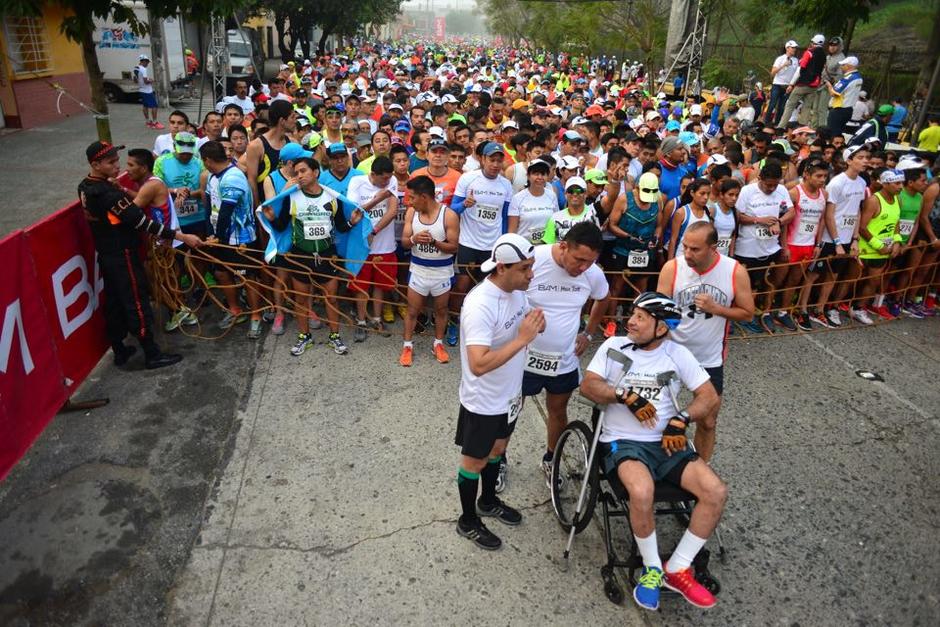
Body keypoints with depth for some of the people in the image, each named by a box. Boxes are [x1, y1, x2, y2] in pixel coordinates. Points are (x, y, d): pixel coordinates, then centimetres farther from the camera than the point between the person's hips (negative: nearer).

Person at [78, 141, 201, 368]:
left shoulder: (85, 187, 4)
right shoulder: (108, 193, -26)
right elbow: (142, 222, -28)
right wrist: (182, 236, -29)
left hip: (106, 254, 9)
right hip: (123, 256, -9)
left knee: (114, 302, 17)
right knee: (137, 303, 0)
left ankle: (119, 351, 28)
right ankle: (152, 355, 9)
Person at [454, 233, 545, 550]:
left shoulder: (516, 290, -6)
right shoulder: (479, 305, -33)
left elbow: (523, 321, 11)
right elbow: (478, 364, -39)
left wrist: (535, 323, -13)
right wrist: (522, 339, -36)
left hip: (509, 393, 8)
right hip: (483, 402, -8)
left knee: (497, 449, 27)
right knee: (475, 461, 13)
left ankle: (488, 501, 51)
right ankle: (468, 521, 35)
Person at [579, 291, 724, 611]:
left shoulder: (677, 354, 5)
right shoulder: (614, 346, 2)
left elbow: (709, 396, 3)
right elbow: (588, 385, -6)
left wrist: (681, 420, -13)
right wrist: (628, 397, -19)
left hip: (667, 443, 3)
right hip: (623, 442, -3)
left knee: (716, 491, -20)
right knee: (642, 492, -34)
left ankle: (677, 570, -2)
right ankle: (652, 569, -5)